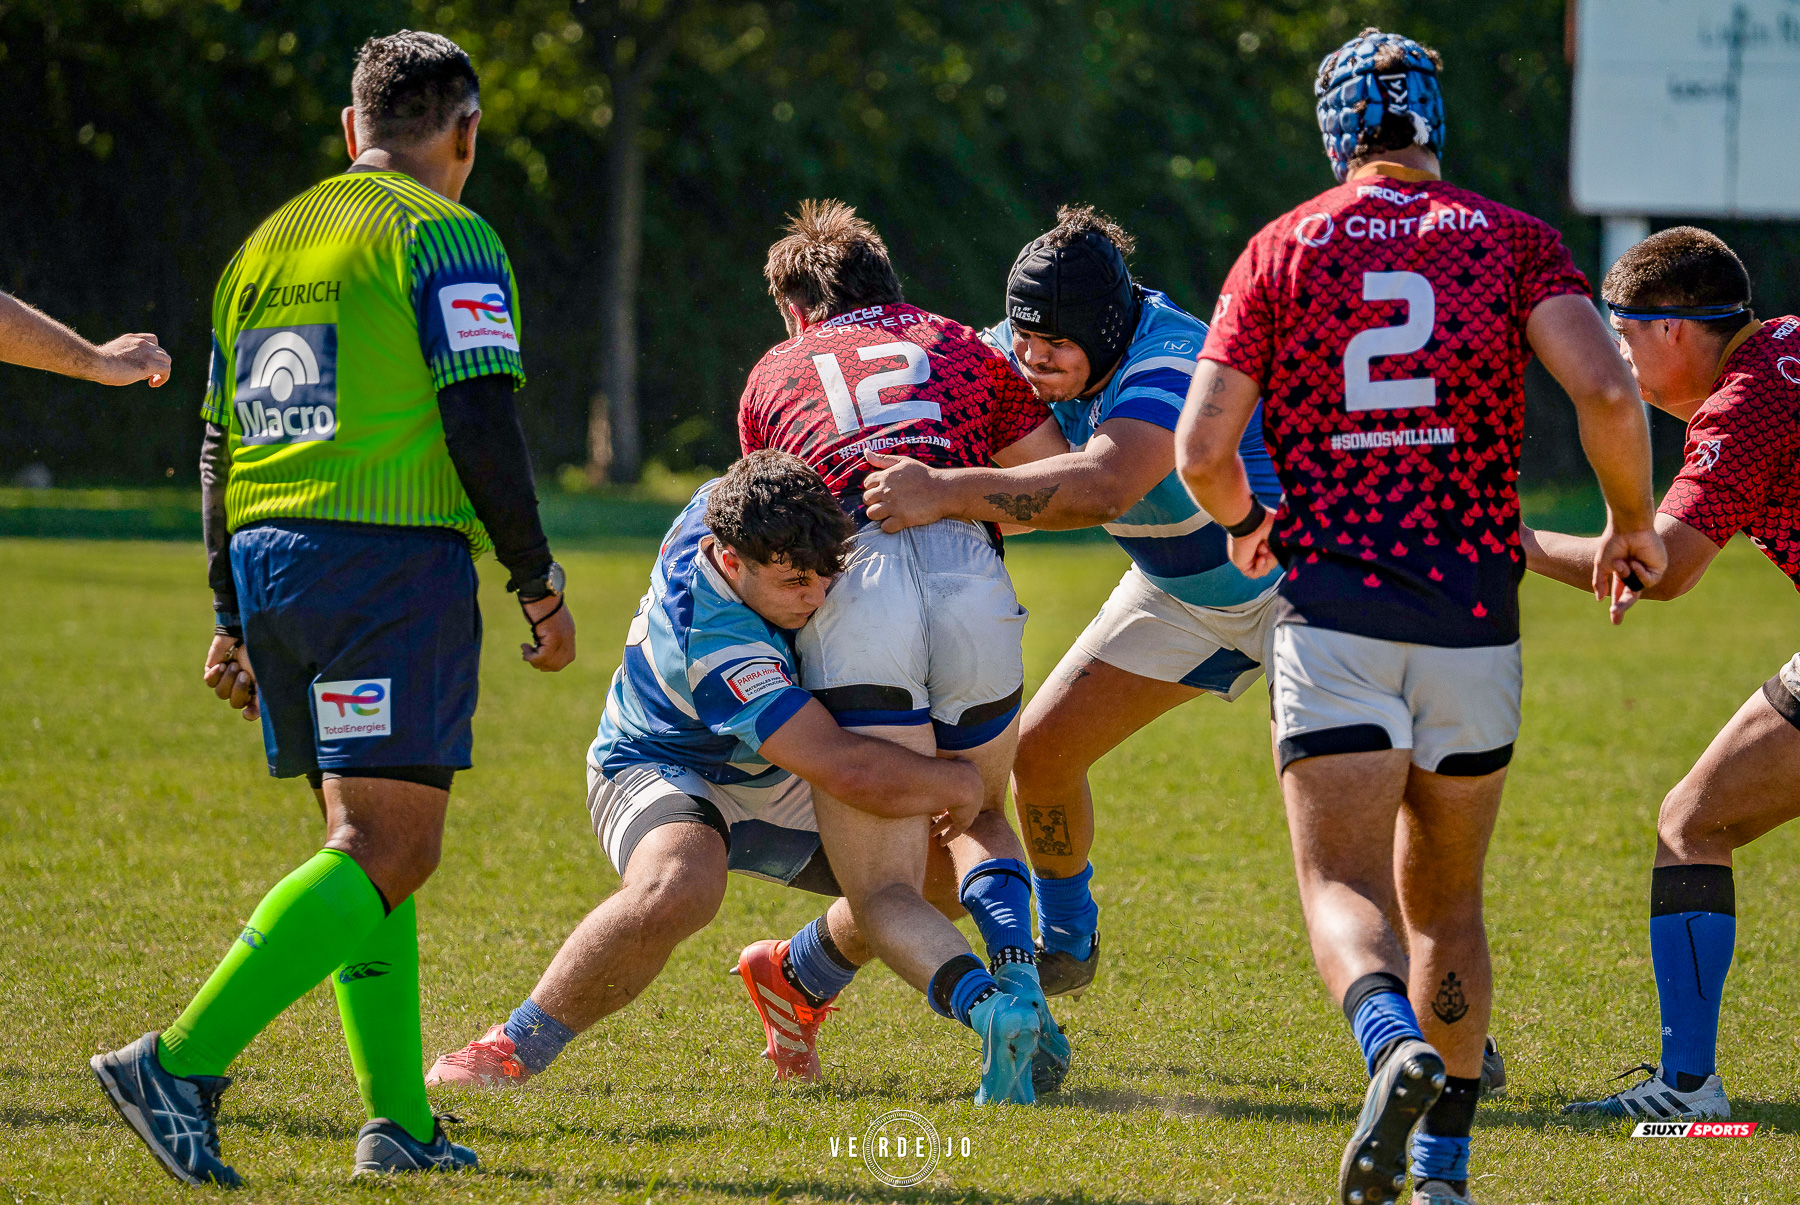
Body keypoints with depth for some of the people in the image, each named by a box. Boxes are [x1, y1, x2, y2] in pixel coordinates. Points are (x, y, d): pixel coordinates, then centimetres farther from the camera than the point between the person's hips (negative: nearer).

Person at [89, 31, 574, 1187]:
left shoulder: (266, 246, 18)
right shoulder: (445, 239, -4)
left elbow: (221, 446, 19)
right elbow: (481, 422, -14)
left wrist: (232, 619, 23)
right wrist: (540, 584, -8)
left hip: (271, 567, 8)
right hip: (392, 565, -8)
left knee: (373, 845, 14)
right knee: (385, 855, -10)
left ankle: (402, 1121, 8)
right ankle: (182, 1061, -23)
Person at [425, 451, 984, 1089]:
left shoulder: (721, 505, -20)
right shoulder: (714, 641, -41)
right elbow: (848, 769, -43)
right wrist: (959, 783, -28)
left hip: (769, 785, 8)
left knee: (948, 867, -2)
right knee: (677, 887, -42)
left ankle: (797, 978, 25)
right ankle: (512, 1050, -22)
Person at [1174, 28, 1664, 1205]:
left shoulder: (1281, 250, 5)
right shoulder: (1511, 239, 5)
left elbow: (1201, 449, 1)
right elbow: (1608, 392, -10)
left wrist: (1244, 525, 22)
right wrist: (1632, 524, 7)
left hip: (1334, 610, -2)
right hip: (1474, 612, 2)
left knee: (1345, 888, -8)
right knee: (1447, 900, 16)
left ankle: (1395, 1049, -38)